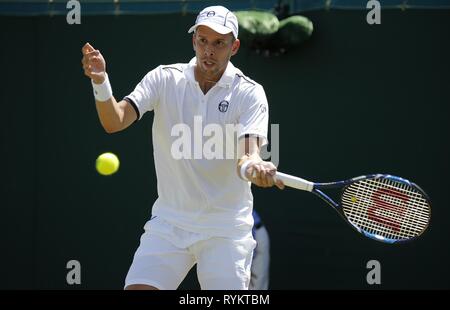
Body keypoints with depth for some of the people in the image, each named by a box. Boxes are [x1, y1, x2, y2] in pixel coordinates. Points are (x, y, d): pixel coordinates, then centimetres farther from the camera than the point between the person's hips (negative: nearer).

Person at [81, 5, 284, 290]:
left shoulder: (249, 93, -6)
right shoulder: (164, 79, 0)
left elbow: (248, 155, -19)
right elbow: (115, 122, -11)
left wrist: (253, 167, -44)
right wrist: (101, 82, -30)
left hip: (225, 228, -2)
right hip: (169, 222, 2)